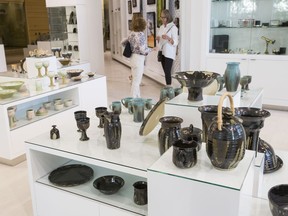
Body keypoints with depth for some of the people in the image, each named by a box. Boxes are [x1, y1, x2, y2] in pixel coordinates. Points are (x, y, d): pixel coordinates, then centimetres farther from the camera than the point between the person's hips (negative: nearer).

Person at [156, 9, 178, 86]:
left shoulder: (173, 27, -10)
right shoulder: (161, 27, 12)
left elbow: (175, 43, -14)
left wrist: (168, 38, -30)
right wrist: (158, 39, -3)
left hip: (169, 53, -7)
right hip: (162, 52, 7)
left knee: (167, 72, -11)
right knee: (165, 72, 9)